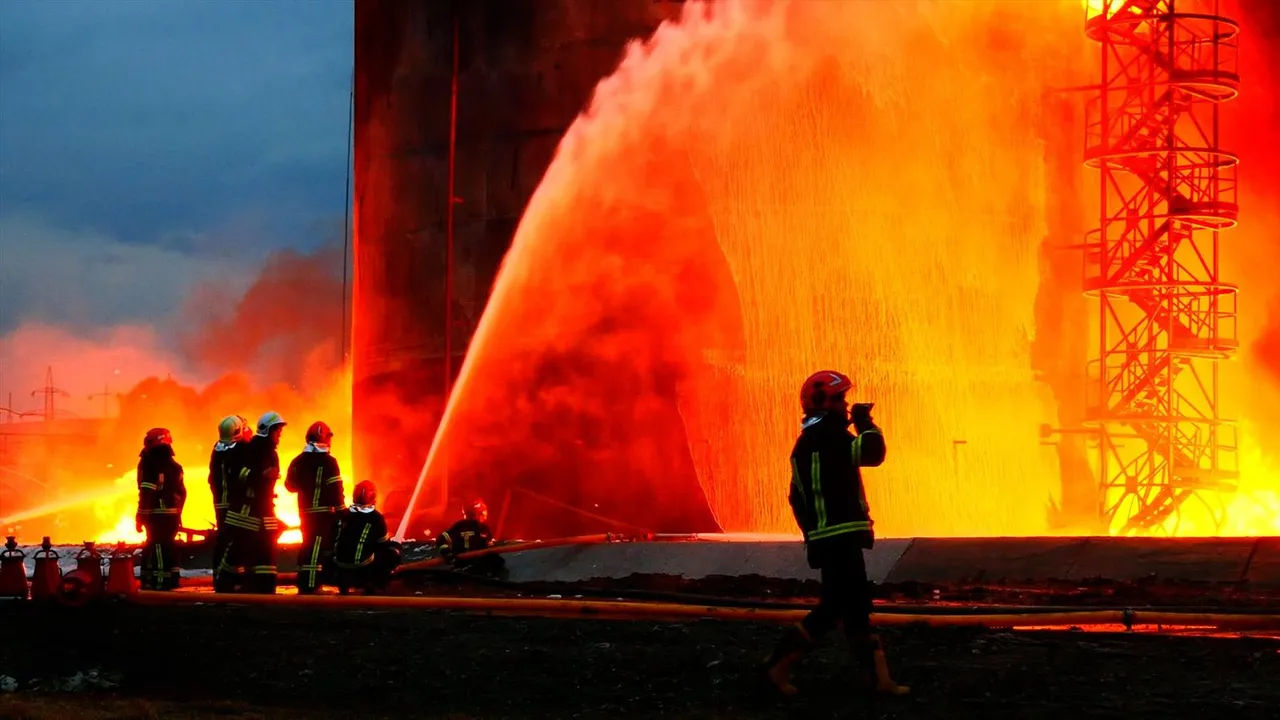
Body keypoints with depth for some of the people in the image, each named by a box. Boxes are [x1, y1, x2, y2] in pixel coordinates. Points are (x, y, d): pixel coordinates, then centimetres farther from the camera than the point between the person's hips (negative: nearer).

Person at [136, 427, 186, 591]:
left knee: (157, 547, -6)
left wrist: (140, 516, -14)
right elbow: (182, 492, 14)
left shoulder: (149, 464, -11)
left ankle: (160, 581, -10)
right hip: (173, 514, 7)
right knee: (169, 546, 16)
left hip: (157, 514, -7)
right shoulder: (174, 465, 11)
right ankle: (172, 579, 19)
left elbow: (146, 493, -17)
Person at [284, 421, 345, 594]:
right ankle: (309, 586, -13)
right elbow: (335, 489, -13)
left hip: (305, 511, 6)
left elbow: (290, 485, 14)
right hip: (323, 511, -6)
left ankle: (304, 584, 20)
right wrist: (341, 511, -7)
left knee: (309, 545, 17)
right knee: (316, 547, -8)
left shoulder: (298, 461, 7)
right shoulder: (328, 461, -11)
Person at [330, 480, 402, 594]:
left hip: (340, 572, 5)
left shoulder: (344, 515, 7)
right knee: (394, 549, 13)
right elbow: (384, 545, 6)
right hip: (364, 572, -5)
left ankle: (343, 585, 18)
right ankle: (374, 584, 7)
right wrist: (393, 544, 29)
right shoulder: (376, 518, -6)